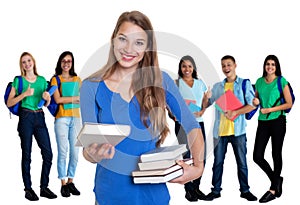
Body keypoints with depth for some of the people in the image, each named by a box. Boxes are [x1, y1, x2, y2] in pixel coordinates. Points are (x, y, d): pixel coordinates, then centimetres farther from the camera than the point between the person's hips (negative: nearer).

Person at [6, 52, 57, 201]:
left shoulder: (42, 80, 13)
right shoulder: (18, 80, 3)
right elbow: (9, 103, -2)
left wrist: (47, 98, -4)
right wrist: (24, 94, -14)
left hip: (40, 117, 4)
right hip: (26, 117, -3)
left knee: (48, 153, -2)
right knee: (27, 154, 1)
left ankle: (44, 187, 10)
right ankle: (28, 189, 9)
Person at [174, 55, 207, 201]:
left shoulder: (200, 83, 12)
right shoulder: (175, 84, 2)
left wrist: (202, 112, -2)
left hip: (198, 122, 4)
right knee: (186, 157, -1)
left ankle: (196, 187, 19)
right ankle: (188, 189, 9)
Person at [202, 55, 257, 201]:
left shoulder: (245, 84, 3)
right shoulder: (217, 86, 14)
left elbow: (252, 105, -8)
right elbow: (205, 105, 15)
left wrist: (235, 112, -21)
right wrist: (206, 98, -8)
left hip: (238, 130, -3)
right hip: (220, 130, 3)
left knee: (242, 162, 4)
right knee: (218, 162, 7)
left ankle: (245, 190, 15)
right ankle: (216, 190, 15)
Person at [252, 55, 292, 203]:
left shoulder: (282, 81, -4)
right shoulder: (259, 82, 9)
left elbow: (289, 104, -6)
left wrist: (270, 109, -14)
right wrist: (256, 102, -3)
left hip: (277, 121, -4)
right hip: (263, 122, 5)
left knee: (276, 154, 4)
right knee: (257, 156, 0)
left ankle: (274, 190, 16)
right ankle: (276, 179, 22)